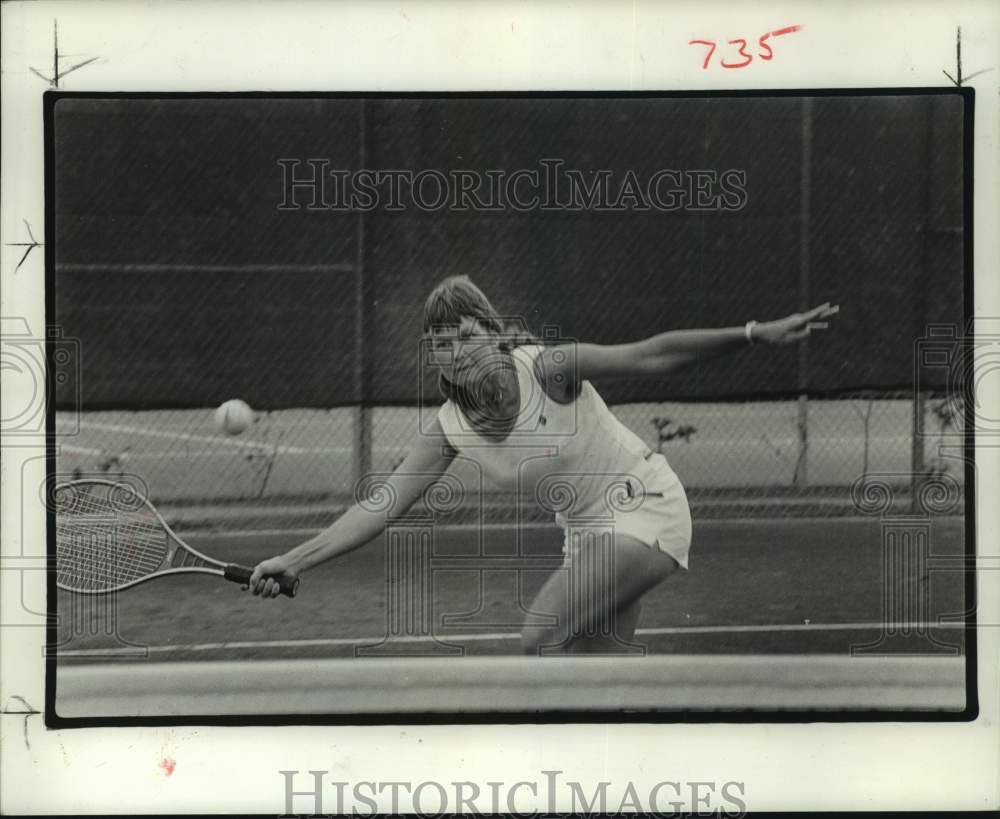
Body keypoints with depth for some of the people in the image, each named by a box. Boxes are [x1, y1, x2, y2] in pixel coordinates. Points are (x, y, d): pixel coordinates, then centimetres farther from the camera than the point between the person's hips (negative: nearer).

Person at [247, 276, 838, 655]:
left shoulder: (546, 369, -23)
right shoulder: (450, 428, -8)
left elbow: (652, 356, -22)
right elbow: (380, 508, -9)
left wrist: (756, 334, -29)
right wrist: (293, 562, -18)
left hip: (645, 510, -6)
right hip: (587, 534, 6)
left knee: (543, 637, -19)